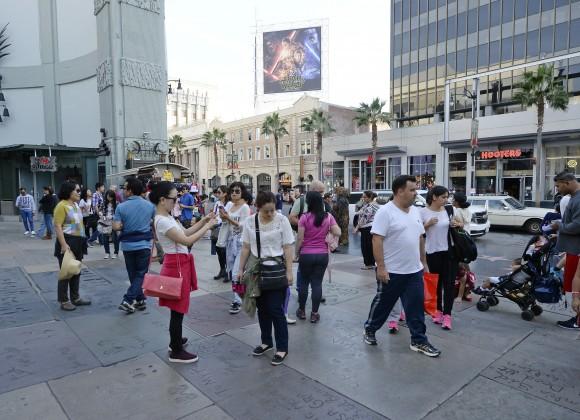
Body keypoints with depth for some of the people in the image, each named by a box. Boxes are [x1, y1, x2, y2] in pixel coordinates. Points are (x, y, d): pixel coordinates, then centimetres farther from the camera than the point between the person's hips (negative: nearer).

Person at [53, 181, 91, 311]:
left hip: (78, 242, 9)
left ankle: (75, 298, 26)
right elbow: (57, 226, -20)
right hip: (67, 242, -9)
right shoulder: (62, 206, -15)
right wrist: (63, 244, -26)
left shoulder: (75, 205, 12)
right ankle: (64, 301, 11)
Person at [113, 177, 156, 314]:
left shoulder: (121, 207, -9)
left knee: (133, 274, 15)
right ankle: (128, 300, -5)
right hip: (144, 245, 0)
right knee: (140, 274, 7)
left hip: (127, 245, 0)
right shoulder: (150, 205, -3)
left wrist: (125, 225, 6)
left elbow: (116, 227, -13)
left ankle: (140, 300, 22)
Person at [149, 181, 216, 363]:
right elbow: (187, 240, -25)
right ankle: (177, 352, 15)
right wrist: (207, 227, -18)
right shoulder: (162, 221, -22)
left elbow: (186, 232, 15)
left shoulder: (168, 217, 9)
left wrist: (203, 221, 5)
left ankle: (175, 341, 39)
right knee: (178, 309, 2)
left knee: (177, 307, 22)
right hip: (176, 266, -10)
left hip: (180, 264, 10)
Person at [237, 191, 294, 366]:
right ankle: (266, 341, 32)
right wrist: (241, 269, 6)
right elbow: (246, 248, 6)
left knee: (275, 309, -3)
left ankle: (282, 348, 12)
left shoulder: (282, 220, -9)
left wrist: (289, 271, -11)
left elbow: (288, 247, -7)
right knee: (262, 308, 14)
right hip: (257, 268, 4)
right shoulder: (249, 222, 0)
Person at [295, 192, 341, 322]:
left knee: (304, 282, 13)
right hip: (322, 254, 2)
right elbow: (338, 233, -5)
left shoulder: (305, 217, -11)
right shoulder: (328, 216, -3)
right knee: (317, 283, 8)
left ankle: (301, 311, 25)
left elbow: (300, 239, -10)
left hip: (306, 254, -2)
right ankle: (314, 313, 13)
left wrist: (297, 252, 4)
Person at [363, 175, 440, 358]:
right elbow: (377, 240, -20)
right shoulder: (385, 212, -16)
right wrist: (381, 267, -22)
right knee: (383, 304, 11)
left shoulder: (415, 211, 8)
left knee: (416, 307, 10)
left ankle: (419, 341, 23)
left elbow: (420, 238, 17)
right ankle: (369, 329, 32)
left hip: (414, 271, 6)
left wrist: (423, 262, 16)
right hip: (391, 272, -6)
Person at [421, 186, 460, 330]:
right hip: (433, 252, -1)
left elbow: (460, 225, 13)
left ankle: (447, 314, 6)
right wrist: (428, 224, -19)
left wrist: (457, 224, -9)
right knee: (436, 283, 11)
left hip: (450, 251, 2)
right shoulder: (423, 212, -7)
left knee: (449, 283, 0)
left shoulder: (450, 210, 0)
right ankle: (438, 311, 26)